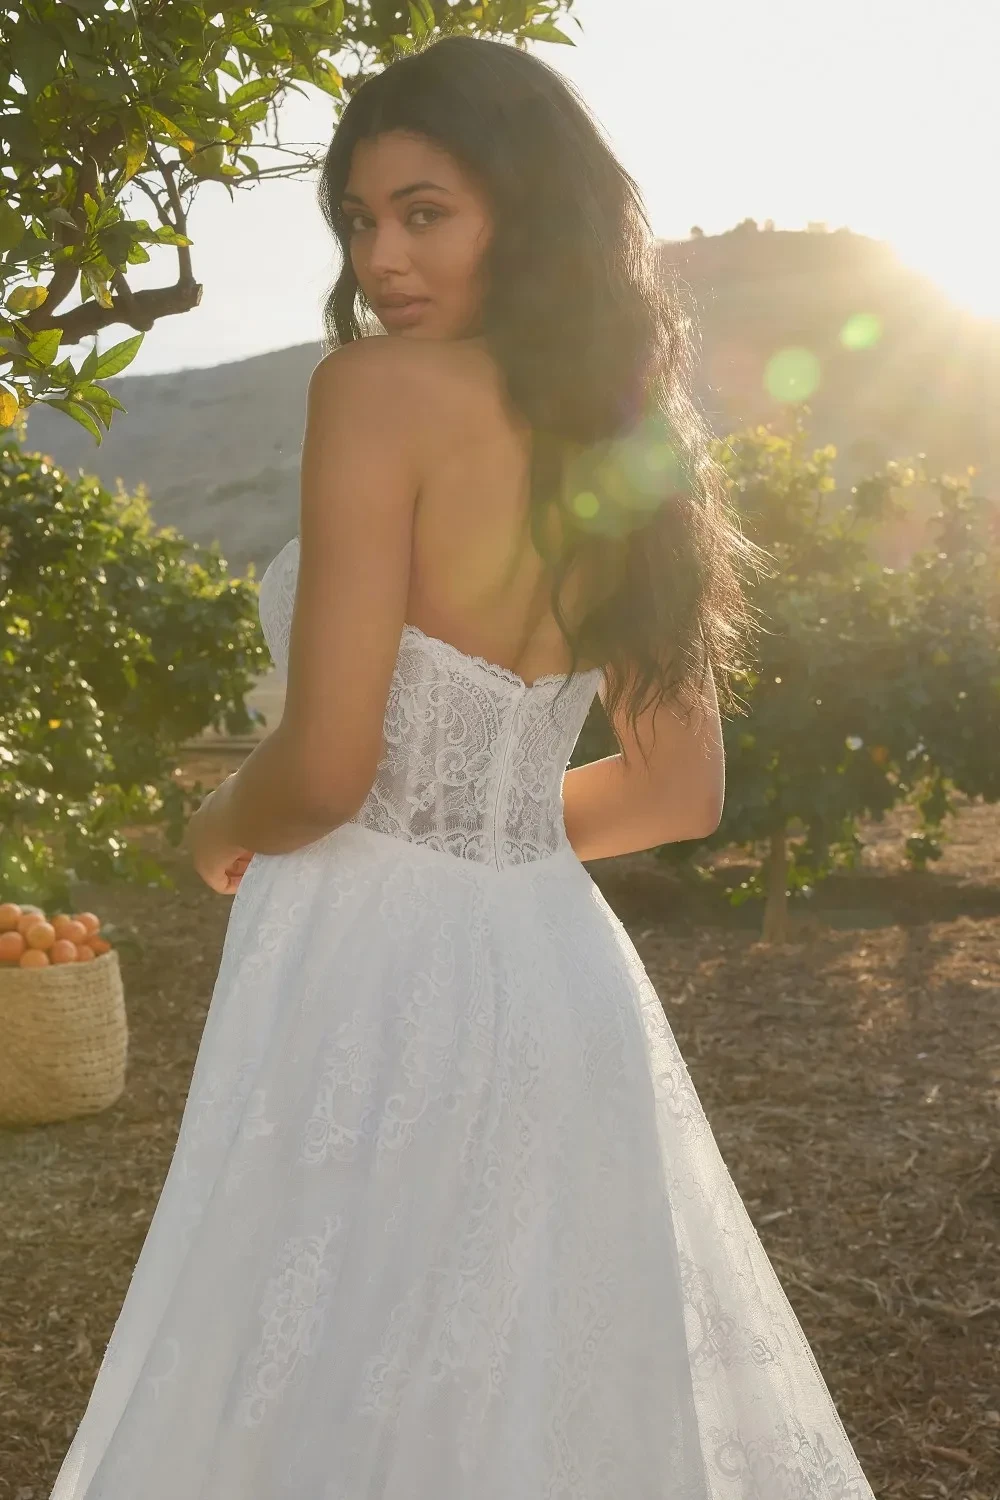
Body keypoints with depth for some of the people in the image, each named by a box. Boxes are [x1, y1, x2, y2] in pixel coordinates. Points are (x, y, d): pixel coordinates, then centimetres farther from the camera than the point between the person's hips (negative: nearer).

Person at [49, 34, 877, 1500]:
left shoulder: (380, 387, -12)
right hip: (557, 962, 7)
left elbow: (324, 768, -18)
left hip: (378, 970, -7)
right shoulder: (630, 439, 9)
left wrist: (222, 830, 3)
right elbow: (678, 792, 13)